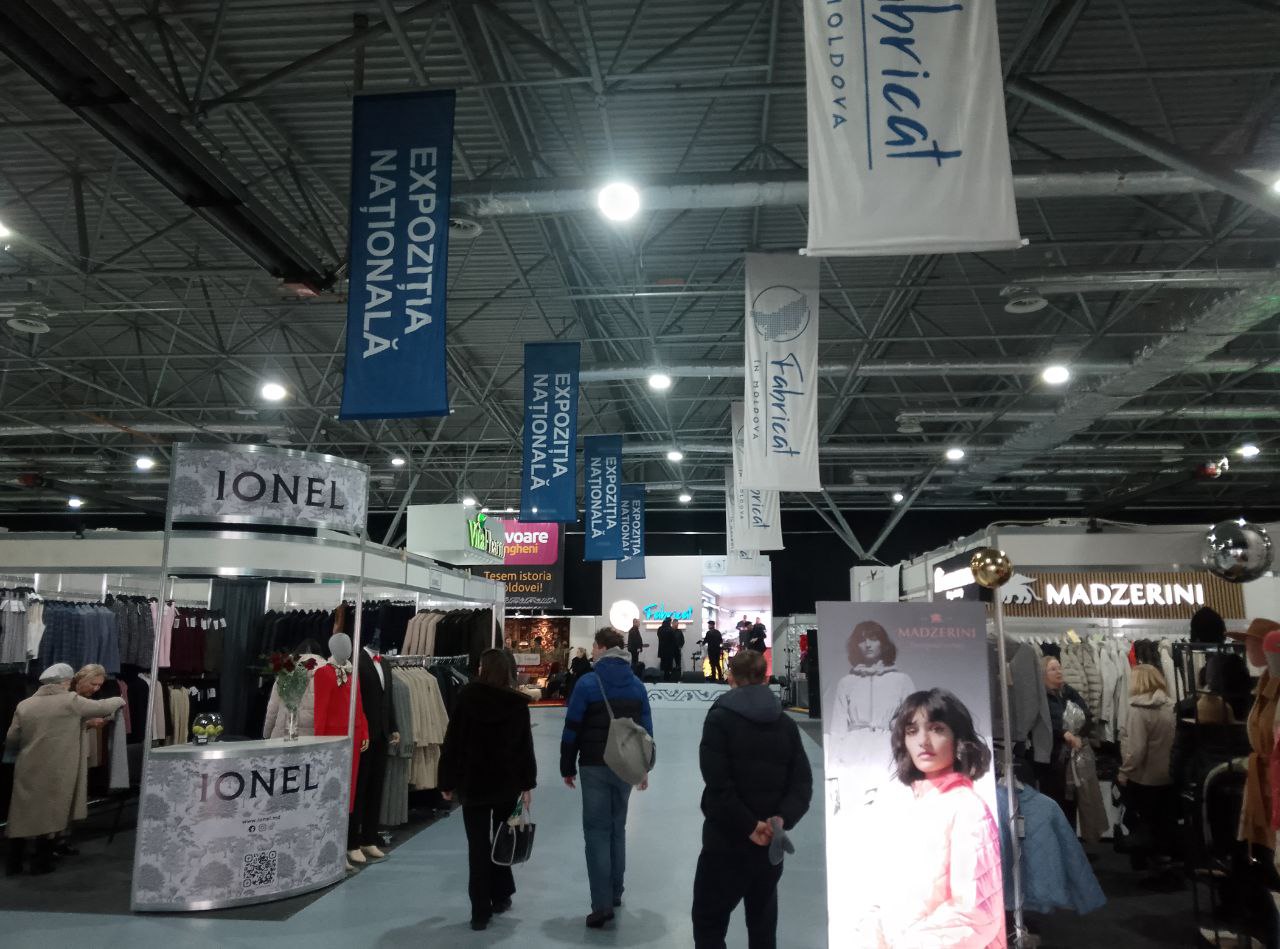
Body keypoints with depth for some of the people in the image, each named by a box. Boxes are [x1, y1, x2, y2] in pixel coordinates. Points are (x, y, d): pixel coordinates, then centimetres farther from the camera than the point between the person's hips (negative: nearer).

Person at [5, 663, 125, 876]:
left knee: (22, 815, 13)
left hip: (28, 771, 4)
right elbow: (102, 707, 5)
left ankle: (14, 863, 19)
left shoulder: (24, 705, 3)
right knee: (50, 816, 8)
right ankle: (41, 863, 14)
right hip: (57, 773, -3)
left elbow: (10, 742, 7)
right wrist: (119, 700, 25)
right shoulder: (71, 701, -8)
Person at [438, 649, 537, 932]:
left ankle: (480, 911, 3)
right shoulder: (517, 703, -4)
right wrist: (528, 784, 5)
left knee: (478, 845, 3)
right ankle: (500, 896, 26)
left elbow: (452, 743, -5)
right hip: (508, 782, 1)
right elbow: (525, 746, -3)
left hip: (473, 782, -1)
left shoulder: (466, 697, -7)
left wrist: (447, 782, 2)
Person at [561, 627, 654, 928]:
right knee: (617, 828, 17)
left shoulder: (587, 683, -10)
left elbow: (572, 729, -9)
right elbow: (646, 729, 7)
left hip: (595, 767, -4)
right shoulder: (637, 685, 4)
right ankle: (615, 894, 25)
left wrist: (567, 768, 1)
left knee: (597, 831, -1)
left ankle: (602, 904, -6)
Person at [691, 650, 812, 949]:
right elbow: (803, 782, -2)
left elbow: (718, 784, -18)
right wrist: (782, 818, -12)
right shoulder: (786, 724, 5)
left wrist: (749, 826, -14)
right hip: (771, 843, 5)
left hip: (727, 840, -5)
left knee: (709, 923, 5)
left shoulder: (719, 718, -9)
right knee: (763, 923, 18)